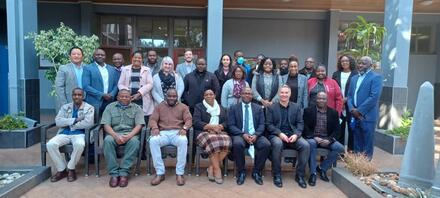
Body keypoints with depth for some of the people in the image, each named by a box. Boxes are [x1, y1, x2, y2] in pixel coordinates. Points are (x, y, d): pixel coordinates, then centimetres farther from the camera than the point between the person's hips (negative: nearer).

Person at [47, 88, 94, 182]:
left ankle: (70, 169, -12)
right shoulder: (65, 107, 15)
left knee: (79, 144, -37)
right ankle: (61, 169, -7)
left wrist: (69, 123, -6)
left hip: (79, 134, -4)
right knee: (50, 144, -24)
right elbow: (58, 121, 0)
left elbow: (88, 123, -13)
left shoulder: (89, 108, 4)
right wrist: (74, 120, -12)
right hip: (64, 133, 4)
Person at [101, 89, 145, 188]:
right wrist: (116, 136, -18)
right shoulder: (110, 107, 12)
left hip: (130, 134, -1)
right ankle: (113, 173, -27)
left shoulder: (136, 108, 9)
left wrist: (129, 136, -21)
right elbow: (106, 125, 1)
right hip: (114, 133, 1)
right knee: (108, 140, -32)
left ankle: (124, 173, -28)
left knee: (134, 141, -34)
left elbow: (139, 125, -2)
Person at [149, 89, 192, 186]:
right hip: (163, 133, 2)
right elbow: (152, 119, 9)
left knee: (183, 141, -37)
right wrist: (155, 128, -14)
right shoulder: (159, 106, 21)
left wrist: (184, 128, -17)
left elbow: (189, 120, 5)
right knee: (153, 140, -32)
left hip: (177, 132, -1)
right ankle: (160, 173, -25)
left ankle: (180, 173, -28)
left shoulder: (183, 107, 18)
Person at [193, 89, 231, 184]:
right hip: (204, 132, -3)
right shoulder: (199, 106, 15)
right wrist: (210, 126, -14)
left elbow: (226, 122, 13)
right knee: (213, 141, -37)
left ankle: (211, 167, -22)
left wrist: (219, 127, -10)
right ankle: (217, 169, -29)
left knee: (227, 141, -31)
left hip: (219, 131, 3)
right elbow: (196, 122, 0)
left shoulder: (221, 108, 25)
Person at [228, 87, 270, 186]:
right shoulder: (234, 108, 8)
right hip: (239, 135, -2)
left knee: (266, 144, -28)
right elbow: (231, 125, -1)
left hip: (255, 135, 2)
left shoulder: (258, 108, 15)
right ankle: (241, 172, -12)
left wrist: (256, 135, -15)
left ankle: (256, 172, -8)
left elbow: (261, 125, 6)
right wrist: (243, 134, -17)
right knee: (237, 144, -36)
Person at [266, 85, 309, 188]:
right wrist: (280, 134, -17)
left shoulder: (296, 107, 12)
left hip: (292, 135, 3)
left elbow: (300, 123, 7)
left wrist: (296, 134, -13)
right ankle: (277, 175, -19)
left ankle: (300, 175, -9)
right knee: (277, 144, -36)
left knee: (305, 145, -26)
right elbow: (269, 124, -1)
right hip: (277, 135, -2)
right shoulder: (271, 108, 5)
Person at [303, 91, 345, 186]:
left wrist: (329, 140, -13)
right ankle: (313, 173, -23)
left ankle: (322, 168, -3)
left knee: (340, 148, -22)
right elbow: (305, 127, -4)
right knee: (311, 143, -36)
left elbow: (336, 129, 4)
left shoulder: (333, 112, 8)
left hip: (327, 139, 3)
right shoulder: (308, 110, 1)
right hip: (312, 138, -3)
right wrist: (314, 137, -19)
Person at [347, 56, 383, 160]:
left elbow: (374, 97, -14)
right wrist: (352, 109, -4)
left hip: (367, 116, -6)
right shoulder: (354, 78, 18)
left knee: (367, 144, 1)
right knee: (357, 143, 12)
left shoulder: (376, 77, -4)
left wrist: (360, 111, -14)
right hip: (354, 116, 6)